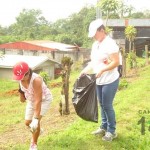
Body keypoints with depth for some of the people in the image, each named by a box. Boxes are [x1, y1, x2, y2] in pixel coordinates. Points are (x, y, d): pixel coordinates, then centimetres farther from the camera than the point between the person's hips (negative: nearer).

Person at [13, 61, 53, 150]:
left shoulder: (36, 80, -39)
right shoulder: (21, 78, -20)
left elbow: (38, 100, -41)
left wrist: (36, 118, -42)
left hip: (44, 99, -6)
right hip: (31, 100, 7)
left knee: (36, 121, -20)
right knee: (28, 122, 9)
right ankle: (37, 130, 43)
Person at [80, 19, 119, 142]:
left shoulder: (110, 43, -17)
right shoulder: (95, 44, 9)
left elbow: (116, 62, -21)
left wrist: (102, 70, -29)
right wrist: (85, 70, 0)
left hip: (110, 81, -8)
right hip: (99, 81, 8)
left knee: (107, 106, -1)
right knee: (102, 105, 16)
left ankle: (112, 131, 15)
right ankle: (104, 127, 31)